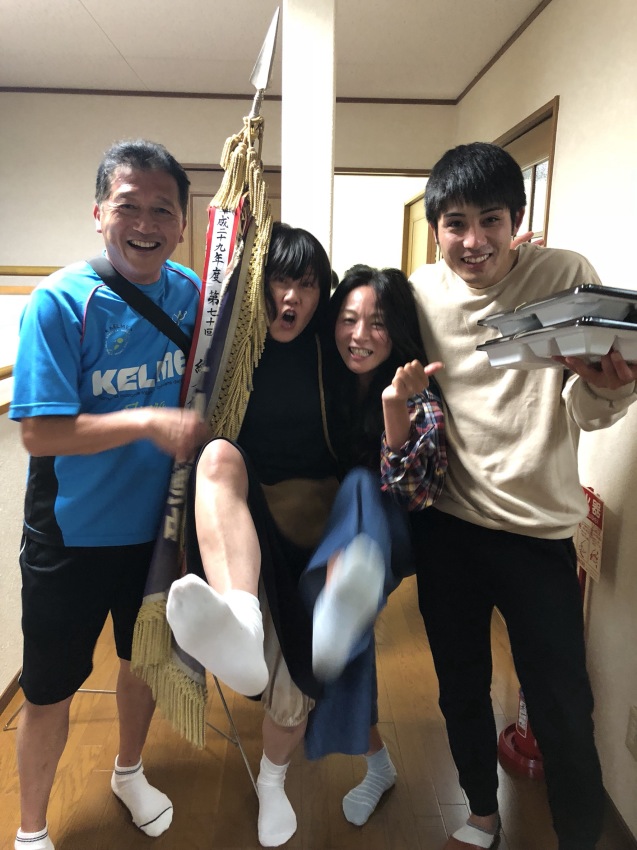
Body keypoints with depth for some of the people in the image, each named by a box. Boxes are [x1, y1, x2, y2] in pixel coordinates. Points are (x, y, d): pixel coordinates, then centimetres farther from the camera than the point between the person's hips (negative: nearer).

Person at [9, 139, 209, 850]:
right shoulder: (60, 301, -19)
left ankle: (129, 772, 55)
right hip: (72, 536, -4)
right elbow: (39, 432, -22)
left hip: (156, 524, 5)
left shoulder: (190, 292, -5)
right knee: (50, 690, 13)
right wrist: (151, 422, -28)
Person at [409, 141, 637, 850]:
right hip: (446, 526, 3)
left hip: (539, 530, -2)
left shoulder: (567, 276, -8)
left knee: (562, 712, 7)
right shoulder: (419, 293, -2)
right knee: (461, 689, 19)